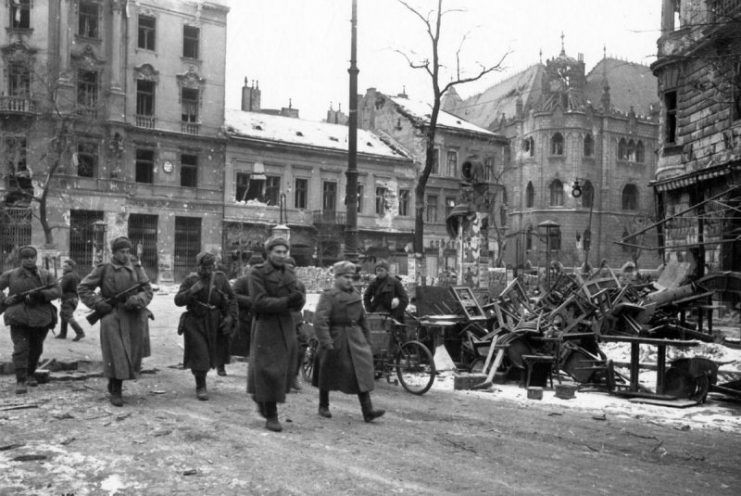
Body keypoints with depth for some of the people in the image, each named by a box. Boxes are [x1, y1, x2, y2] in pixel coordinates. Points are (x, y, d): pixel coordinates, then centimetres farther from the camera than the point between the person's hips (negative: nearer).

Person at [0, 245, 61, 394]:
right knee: (21, 349, -12)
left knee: (36, 349, 13)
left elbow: (57, 290, -2)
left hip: (41, 318, 2)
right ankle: (20, 381, -11)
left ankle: (30, 375, 34)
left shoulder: (45, 275, 7)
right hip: (19, 318, -2)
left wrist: (41, 294, -19)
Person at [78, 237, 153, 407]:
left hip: (135, 316, 3)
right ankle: (115, 392, 5)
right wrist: (98, 304, -7)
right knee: (116, 353, -6)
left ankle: (114, 383, 31)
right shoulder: (103, 269, 1)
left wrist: (136, 300, -15)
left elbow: (148, 291, 5)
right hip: (112, 316, -3)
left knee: (133, 354, 7)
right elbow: (82, 288, 5)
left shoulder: (137, 269, 7)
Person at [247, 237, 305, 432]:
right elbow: (259, 302, -16)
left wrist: (298, 298, -20)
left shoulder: (289, 273, 10)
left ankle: (260, 398, 38)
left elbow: (299, 301, 4)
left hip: (286, 325, 6)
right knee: (269, 370, -5)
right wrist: (285, 302, -26)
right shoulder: (258, 273, -7)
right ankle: (271, 417, 4)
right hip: (266, 325, -6)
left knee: (285, 369, 11)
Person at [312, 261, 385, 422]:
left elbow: (362, 319, 19)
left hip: (356, 340, 5)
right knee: (328, 373, 10)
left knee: (362, 373, -5)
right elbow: (320, 320, -18)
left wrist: (367, 340, 17)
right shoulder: (328, 296, -9)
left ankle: (368, 411, -7)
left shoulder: (355, 295, 11)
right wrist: (326, 342, -25)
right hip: (336, 341, -4)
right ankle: (323, 406, 28)